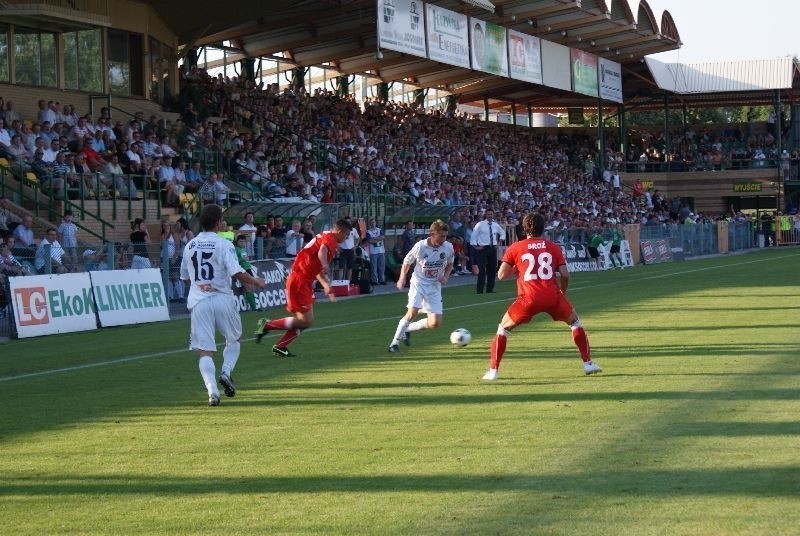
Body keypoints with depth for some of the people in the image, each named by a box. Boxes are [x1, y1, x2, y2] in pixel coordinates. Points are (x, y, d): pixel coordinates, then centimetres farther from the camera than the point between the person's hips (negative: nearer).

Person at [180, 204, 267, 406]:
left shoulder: (190, 246, 10)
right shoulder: (223, 244, -6)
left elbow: (185, 277, 19)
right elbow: (237, 273, -15)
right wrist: (256, 282, -1)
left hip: (198, 302, 3)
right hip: (222, 299, -3)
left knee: (204, 350, -1)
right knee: (234, 338, 21)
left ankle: (212, 389, -18)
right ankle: (226, 371, -1)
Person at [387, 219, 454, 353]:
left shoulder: (448, 247, -8)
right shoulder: (420, 246, -17)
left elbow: (449, 264, 12)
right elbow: (407, 261, 1)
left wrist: (445, 277, -5)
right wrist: (402, 278, -5)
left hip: (435, 286, 4)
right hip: (418, 283, -4)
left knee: (435, 323, -5)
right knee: (412, 312, -23)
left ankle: (407, 329, 19)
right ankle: (395, 342, -10)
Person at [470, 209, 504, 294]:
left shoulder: (496, 225, 8)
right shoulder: (480, 224, -5)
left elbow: (502, 233, 26)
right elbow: (473, 236, -3)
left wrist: (499, 242, 15)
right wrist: (475, 246, -9)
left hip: (493, 248, 5)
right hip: (483, 248, -5)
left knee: (492, 269, 8)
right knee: (482, 270, -10)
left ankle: (490, 289, 17)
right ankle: (480, 290, -9)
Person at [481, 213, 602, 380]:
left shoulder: (515, 248, 7)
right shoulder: (553, 247, 11)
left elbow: (501, 275, 3)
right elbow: (565, 274, 4)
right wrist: (563, 292, 22)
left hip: (529, 298, -1)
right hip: (553, 297, 1)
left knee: (504, 328, 18)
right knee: (574, 322, 26)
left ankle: (492, 371, 11)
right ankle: (588, 363, 22)